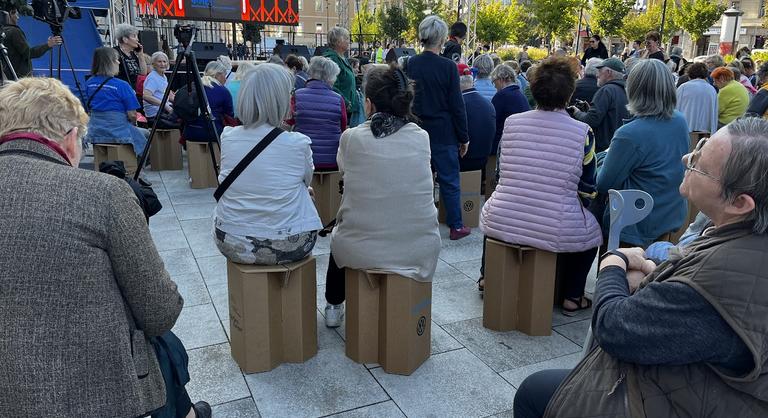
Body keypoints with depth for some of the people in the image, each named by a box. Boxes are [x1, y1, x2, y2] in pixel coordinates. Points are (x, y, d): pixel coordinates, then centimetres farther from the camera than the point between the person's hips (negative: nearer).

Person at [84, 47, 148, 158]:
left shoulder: (89, 83, 3)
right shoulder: (121, 85, -17)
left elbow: (89, 107, 14)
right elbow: (132, 115, -15)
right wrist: (132, 124, 6)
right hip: (118, 131, -7)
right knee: (146, 134, 23)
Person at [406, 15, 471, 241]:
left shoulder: (411, 64, 0)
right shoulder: (448, 66, -12)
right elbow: (457, 106, -9)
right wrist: (464, 137, -1)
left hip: (417, 130, 4)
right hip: (443, 133, -4)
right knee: (450, 180, 5)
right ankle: (456, 226, 13)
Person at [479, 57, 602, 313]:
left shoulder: (511, 122, -2)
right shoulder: (582, 133, -9)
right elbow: (587, 190, 0)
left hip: (501, 224, 3)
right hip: (557, 231, -2)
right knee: (592, 231, 29)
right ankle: (573, 297, 30)